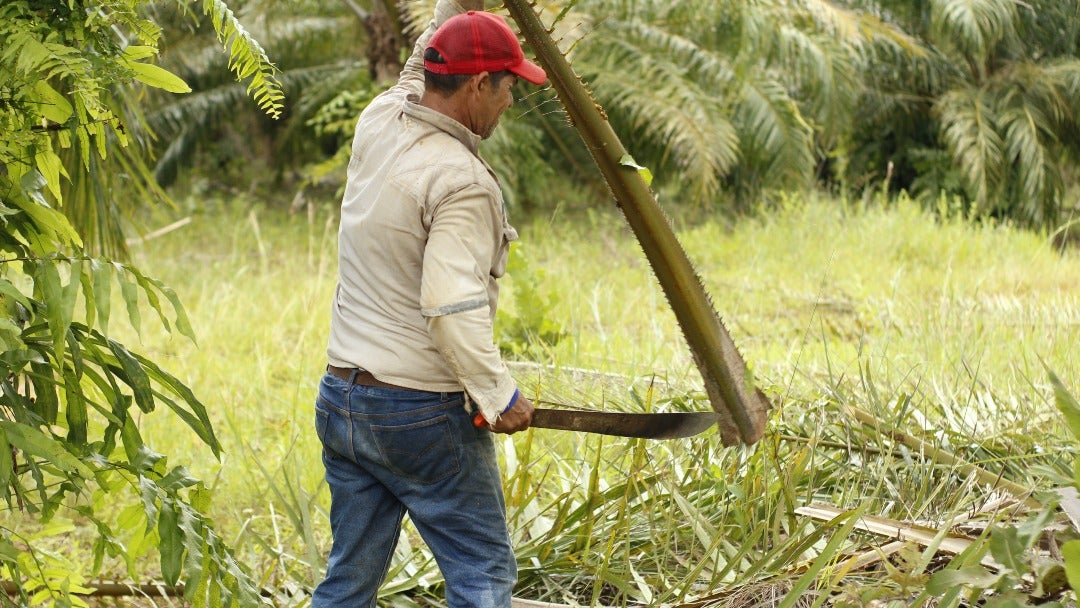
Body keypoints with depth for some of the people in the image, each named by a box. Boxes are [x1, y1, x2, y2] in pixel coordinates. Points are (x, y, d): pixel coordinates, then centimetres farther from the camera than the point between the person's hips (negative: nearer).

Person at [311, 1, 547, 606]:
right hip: (423, 413, -8)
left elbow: (421, 65, 27)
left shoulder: (379, 124, 4)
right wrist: (499, 394, -16)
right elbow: (453, 309, -25)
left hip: (342, 399, 8)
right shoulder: (461, 181, -19)